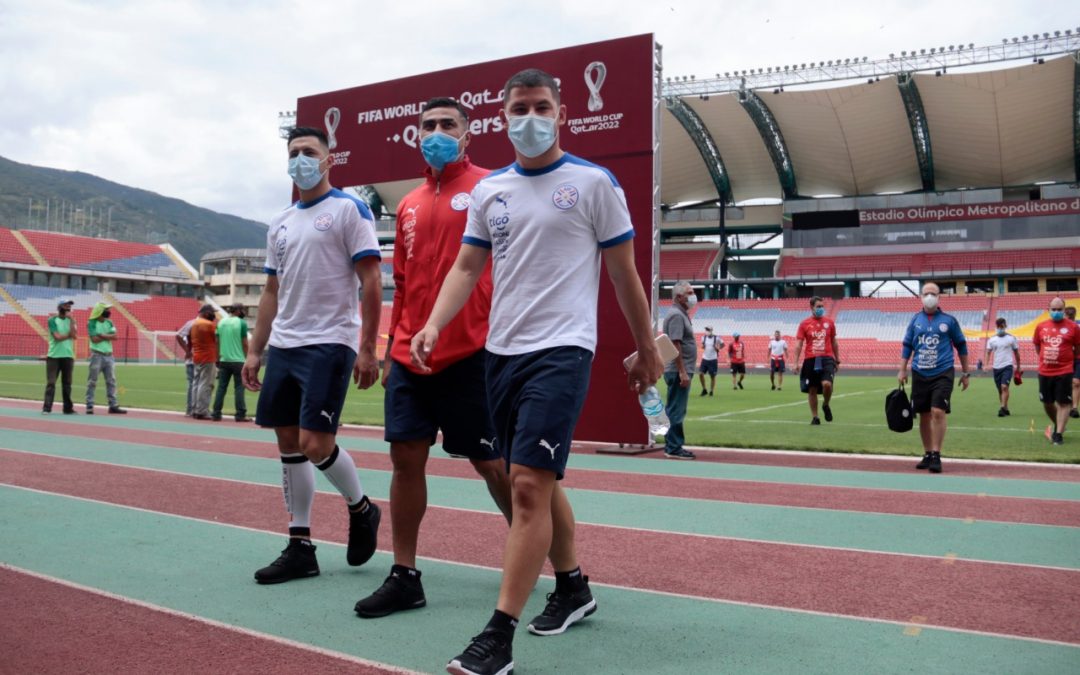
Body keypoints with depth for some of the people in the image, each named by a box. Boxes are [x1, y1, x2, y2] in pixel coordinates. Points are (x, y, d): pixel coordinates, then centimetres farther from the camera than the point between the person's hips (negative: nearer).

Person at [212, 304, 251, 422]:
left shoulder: (221, 322, 8)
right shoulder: (241, 323, -6)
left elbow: (217, 342, 9)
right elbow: (245, 343, -5)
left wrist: (218, 359, 16)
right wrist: (246, 357, 6)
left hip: (224, 360, 4)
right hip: (238, 360, -4)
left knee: (221, 387, 7)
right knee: (239, 388, 0)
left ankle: (216, 414, 8)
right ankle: (240, 415, 0)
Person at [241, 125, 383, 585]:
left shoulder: (349, 209, -4)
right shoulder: (280, 224, 17)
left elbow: (371, 282, -9)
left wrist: (367, 349, -15)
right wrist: (255, 351, 15)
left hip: (329, 345, -7)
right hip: (283, 347, 7)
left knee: (315, 445, -11)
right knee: (289, 445, 7)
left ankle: (361, 509, 17)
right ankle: (300, 547, 17)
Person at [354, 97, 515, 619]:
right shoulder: (409, 205, 16)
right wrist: (393, 349, 16)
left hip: (470, 354, -6)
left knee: (490, 461, 4)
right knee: (405, 457, 4)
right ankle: (404, 576, 15)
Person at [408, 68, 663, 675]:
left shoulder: (594, 183, -1)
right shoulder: (489, 191, 13)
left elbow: (624, 273, 3)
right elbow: (467, 266, 12)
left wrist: (648, 349, 6)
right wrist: (433, 325, -4)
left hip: (561, 350, -6)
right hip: (503, 351, 6)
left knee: (529, 484, -14)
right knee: (538, 482, 15)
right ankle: (573, 587, 34)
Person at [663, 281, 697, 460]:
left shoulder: (682, 314, 18)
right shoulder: (677, 315, -13)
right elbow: (675, 345, -20)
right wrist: (683, 372, -23)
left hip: (680, 371, 10)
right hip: (678, 371, -10)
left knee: (676, 410, 13)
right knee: (676, 411, -6)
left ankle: (673, 446, 19)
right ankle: (673, 448, -3)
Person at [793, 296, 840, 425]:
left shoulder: (829, 323, 8)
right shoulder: (804, 324, 2)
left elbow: (834, 343, 15)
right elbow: (798, 344, 0)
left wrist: (837, 361, 15)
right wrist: (796, 362, -7)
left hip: (827, 359, 0)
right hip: (810, 360, 0)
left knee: (827, 384, -20)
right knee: (812, 390, 5)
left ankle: (826, 405, 10)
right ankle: (814, 417, 17)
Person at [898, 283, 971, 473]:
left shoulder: (949, 320, 2)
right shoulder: (915, 320, 8)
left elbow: (961, 346, 9)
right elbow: (907, 346, 13)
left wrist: (966, 373, 10)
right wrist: (902, 370, 5)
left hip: (942, 374, -3)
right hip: (920, 374, 3)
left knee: (938, 412, -14)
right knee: (924, 415, 7)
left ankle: (936, 456, -7)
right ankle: (927, 455, 19)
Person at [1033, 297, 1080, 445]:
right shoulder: (1041, 327, 4)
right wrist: (1045, 358, 9)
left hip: (1064, 372, -3)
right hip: (1044, 372, 3)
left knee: (1064, 403, -2)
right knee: (1047, 403, 13)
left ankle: (1059, 434, 3)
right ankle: (1056, 425, 37)